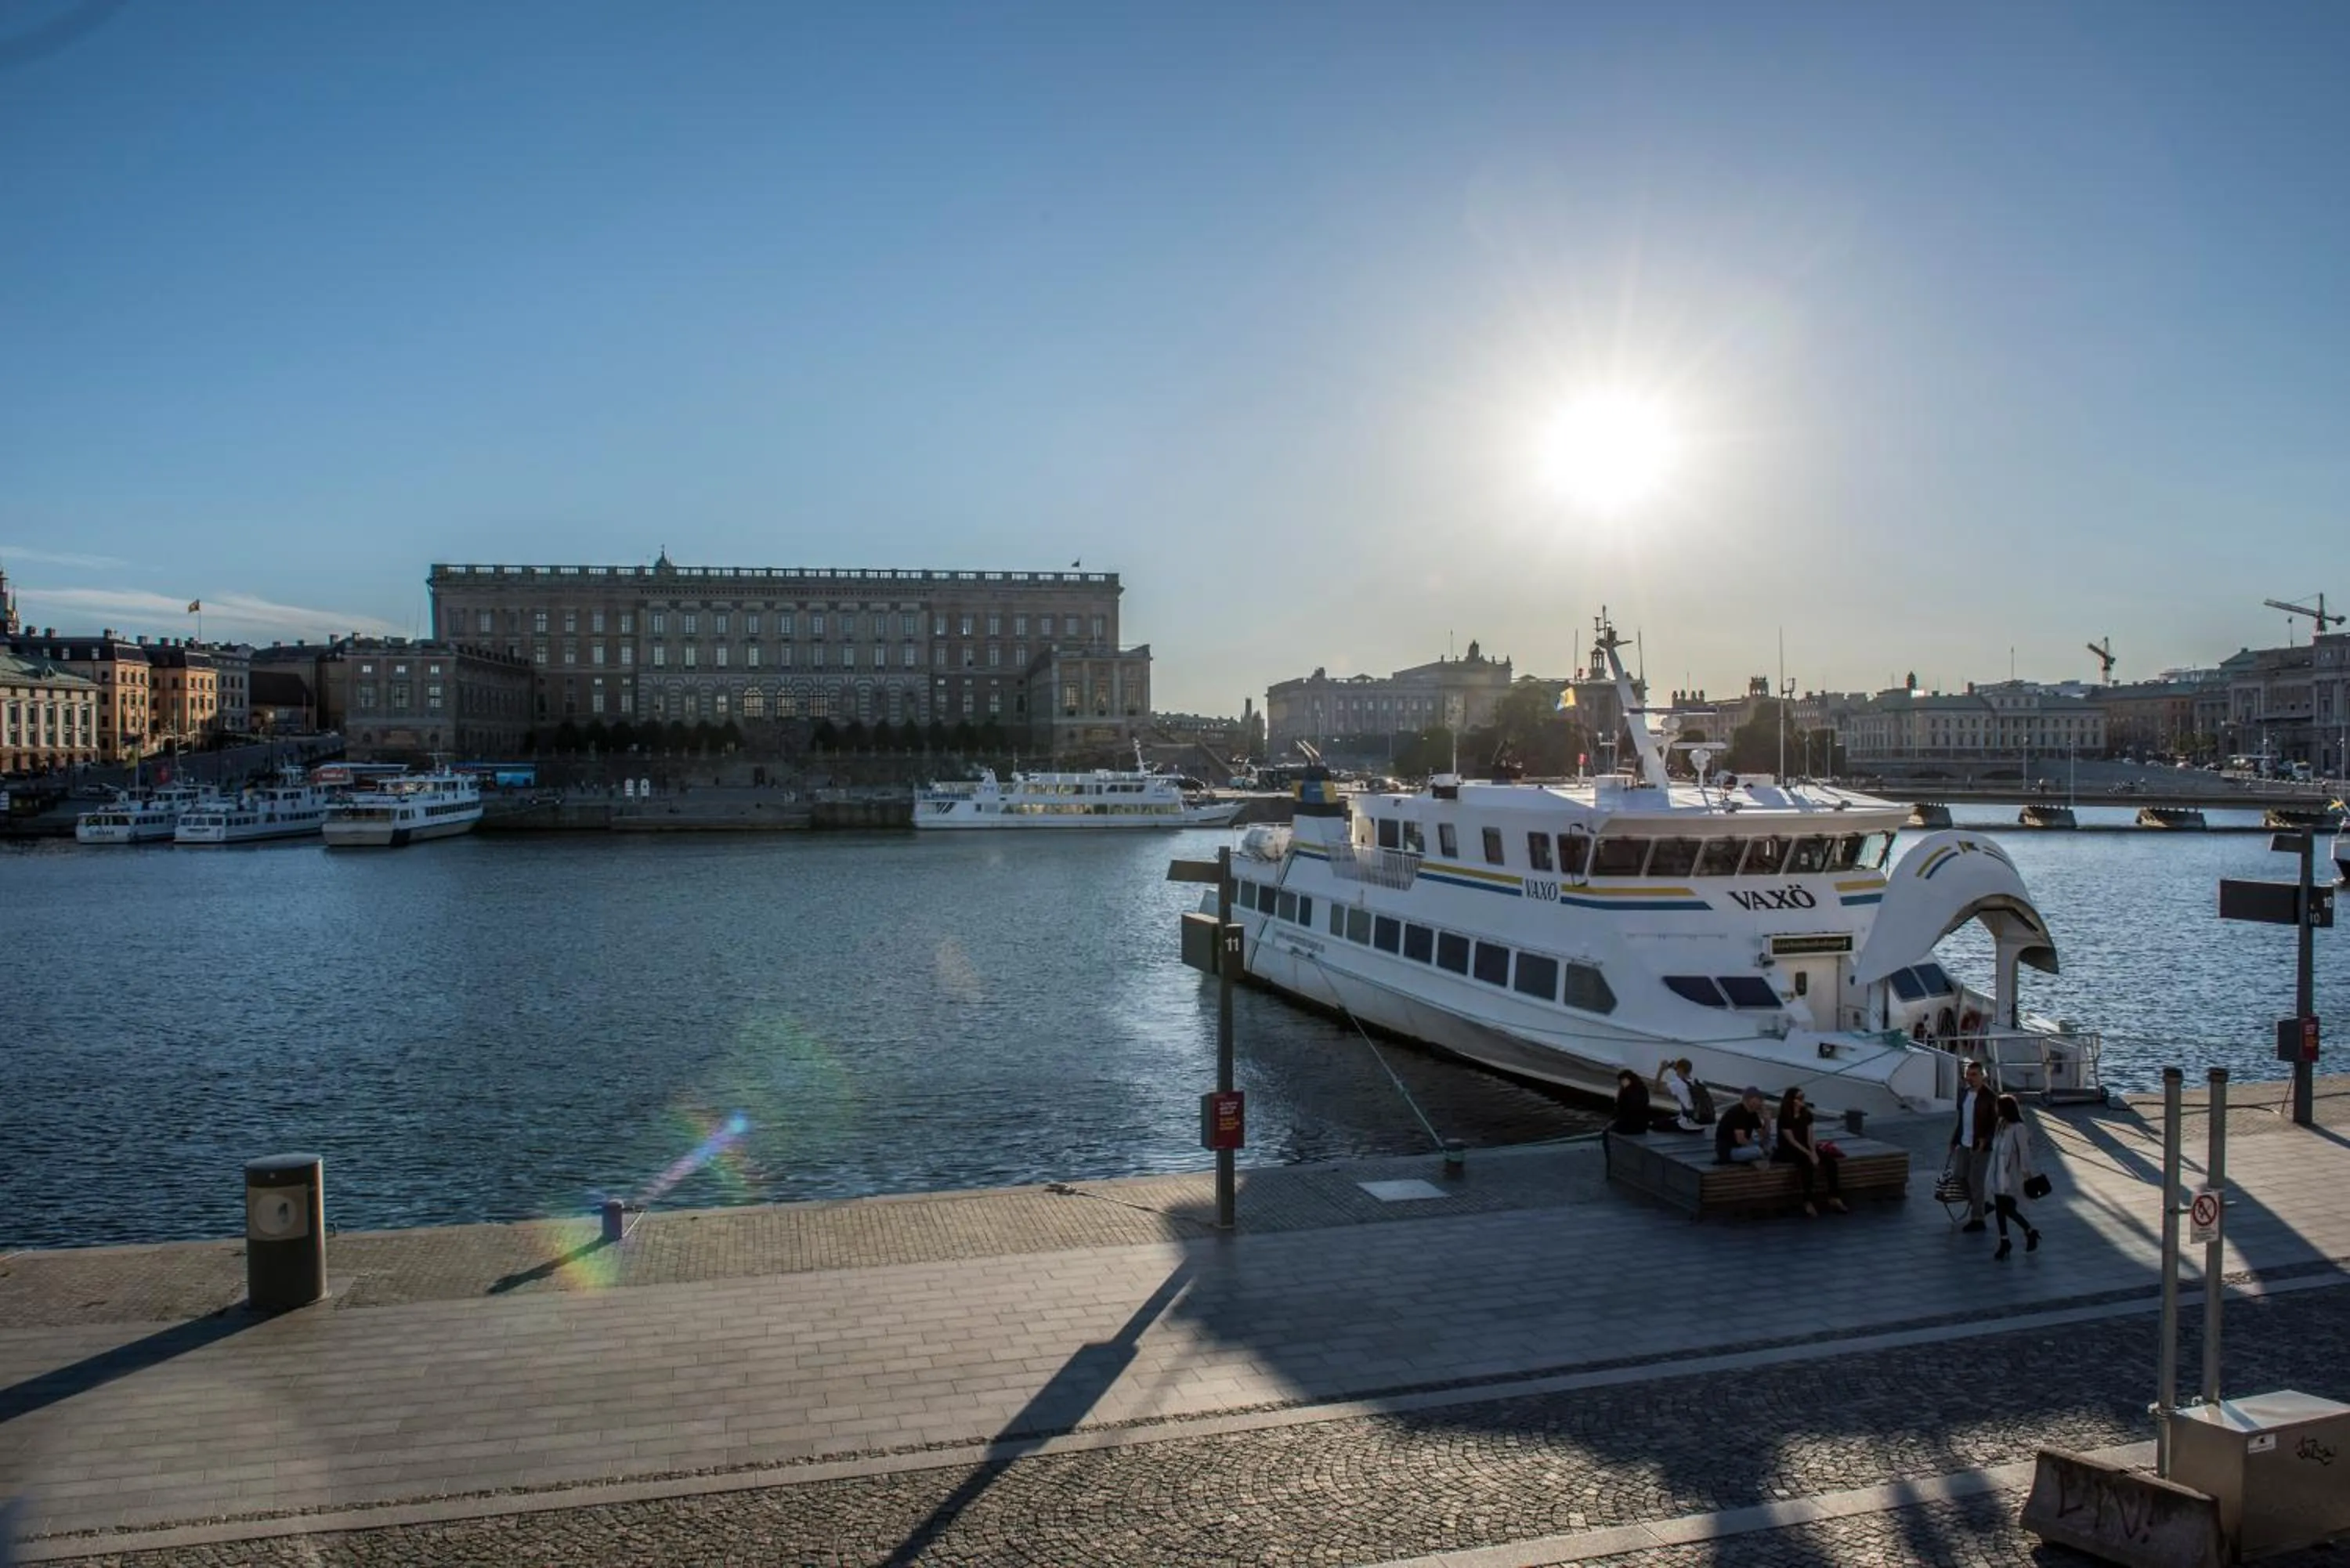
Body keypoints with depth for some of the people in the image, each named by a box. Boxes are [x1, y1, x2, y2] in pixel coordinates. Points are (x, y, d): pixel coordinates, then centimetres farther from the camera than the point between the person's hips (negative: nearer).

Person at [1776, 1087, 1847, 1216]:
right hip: (1788, 1151, -7)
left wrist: (1814, 1152, -17)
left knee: (1831, 1161, -17)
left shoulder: (1806, 1114, 6)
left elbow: (1809, 1137, 1)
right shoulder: (1784, 1118, -14)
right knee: (1808, 1164, -35)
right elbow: (1792, 1141, -18)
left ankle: (1834, 1198, -17)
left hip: (1805, 1148, 7)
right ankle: (1807, 1203, -33)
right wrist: (1809, 1154, -25)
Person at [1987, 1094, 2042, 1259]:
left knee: (2009, 1210, -2)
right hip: (1999, 1176, 7)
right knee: (2000, 1209, 9)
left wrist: (2026, 1172, -14)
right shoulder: (2001, 1126, 4)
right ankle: (2004, 1243, 19)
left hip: (2012, 1177, -7)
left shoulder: (2018, 1129, -19)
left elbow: (2024, 1152, -16)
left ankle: (2031, 1233, 23)